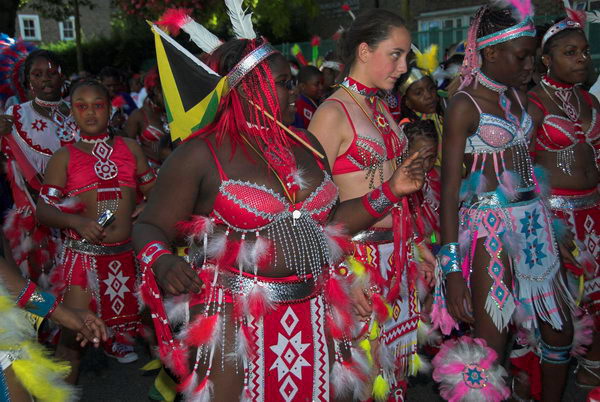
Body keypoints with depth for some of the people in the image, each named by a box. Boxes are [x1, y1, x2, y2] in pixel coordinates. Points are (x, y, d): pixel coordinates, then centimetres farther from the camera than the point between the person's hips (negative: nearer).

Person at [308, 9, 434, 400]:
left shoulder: (381, 107, 11)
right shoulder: (333, 113, -14)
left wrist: (416, 241, 16)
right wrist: (343, 271, -20)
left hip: (398, 251, 8)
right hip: (358, 253, -8)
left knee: (397, 355, 17)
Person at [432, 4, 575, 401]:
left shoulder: (517, 97, 11)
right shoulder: (465, 105, -11)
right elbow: (450, 188, -15)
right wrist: (452, 267, -20)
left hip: (533, 221, 8)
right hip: (490, 226, -7)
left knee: (561, 328, 16)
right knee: (490, 346, -3)